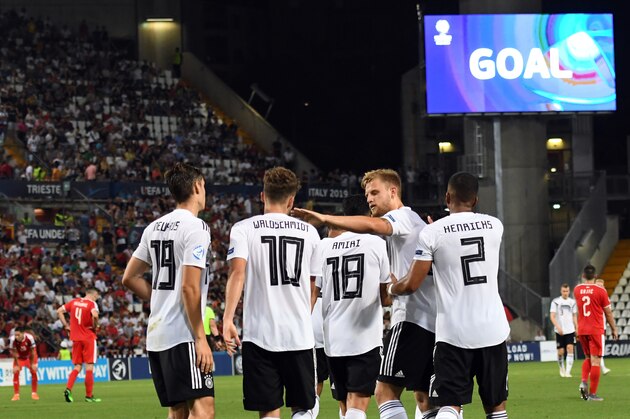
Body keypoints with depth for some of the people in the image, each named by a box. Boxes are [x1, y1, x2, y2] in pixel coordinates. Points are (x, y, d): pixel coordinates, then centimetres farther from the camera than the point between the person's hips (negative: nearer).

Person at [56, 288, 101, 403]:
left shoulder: (74, 302, 9)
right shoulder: (92, 304, -7)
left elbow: (59, 311, 10)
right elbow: (95, 315, -27)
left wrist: (66, 325, 10)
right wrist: (95, 327, -9)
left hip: (75, 338, 5)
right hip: (88, 337, -5)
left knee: (77, 366, 12)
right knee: (89, 366, 1)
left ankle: (68, 389, -8)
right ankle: (89, 395, 3)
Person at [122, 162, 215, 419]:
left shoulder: (154, 228, 15)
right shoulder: (195, 227, -10)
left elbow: (129, 278, 18)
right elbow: (190, 288, -17)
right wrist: (201, 339, -15)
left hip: (156, 335, 9)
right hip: (183, 335, -9)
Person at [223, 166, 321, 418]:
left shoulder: (243, 229, 1)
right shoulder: (309, 232, 8)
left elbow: (237, 272, -15)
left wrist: (228, 318, -20)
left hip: (259, 334, -1)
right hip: (300, 335, 1)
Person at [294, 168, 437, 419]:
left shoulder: (402, 216, -4)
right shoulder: (418, 224, 26)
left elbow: (371, 225, -25)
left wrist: (324, 219, -29)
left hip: (412, 317, -10)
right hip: (435, 321, 10)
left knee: (385, 392, -13)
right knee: (424, 397, 12)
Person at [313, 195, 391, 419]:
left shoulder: (324, 246, 7)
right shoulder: (376, 243, -1)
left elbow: (311, 294, 7)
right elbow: (386, 298, 6)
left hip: (333, 339, 4)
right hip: (366, 339, -4)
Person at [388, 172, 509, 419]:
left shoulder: (432, 233, -6)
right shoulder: (494, 226, 5)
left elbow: (411, 285, -5)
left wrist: (391, 288, 19)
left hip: (453, 333, -3)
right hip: (492, 331, 3)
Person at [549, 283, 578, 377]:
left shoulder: (572, 302, 8)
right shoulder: (555, 302, -2)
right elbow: (552, 316, -6)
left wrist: (577, 328, 9)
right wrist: (558, 327, -19)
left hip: (570, 330, 2)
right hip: (560, 331, -2)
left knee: (570, 348, -13)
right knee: (561, 352, 2)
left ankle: (568, 371, -15)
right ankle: (562, 369, 27)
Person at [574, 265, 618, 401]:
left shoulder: (577, 290, 2)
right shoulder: (600, 291, -10)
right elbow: (608, 313, -2)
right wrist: (614, 329, 9)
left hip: (581, 330, 4)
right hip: (596, 330, -4)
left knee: (588, 357, 20)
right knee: (595, 361, -2)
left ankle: (584, 381, -3)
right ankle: (592, 393, -5)